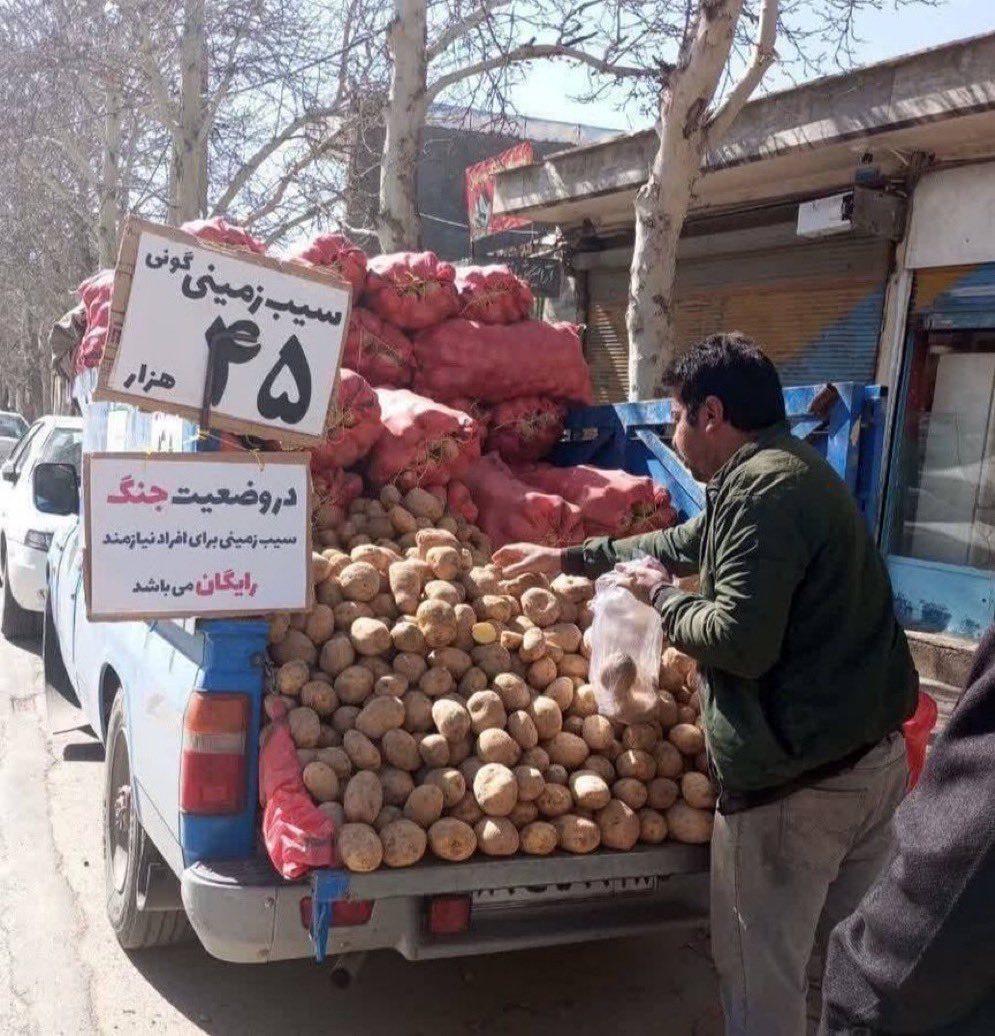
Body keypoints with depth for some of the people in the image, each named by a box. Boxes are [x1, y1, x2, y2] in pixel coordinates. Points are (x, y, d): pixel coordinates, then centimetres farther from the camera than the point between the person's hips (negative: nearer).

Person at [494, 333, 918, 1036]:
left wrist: (663, 595, -6)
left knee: (762, 978, 8)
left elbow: (741, 641, -25)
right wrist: (567, 559, 29)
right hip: (876, 753, 10)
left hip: (794, 778, -10)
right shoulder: (795, 470, 15)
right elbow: (684, 543, 26)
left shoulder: (763, 486, -18)